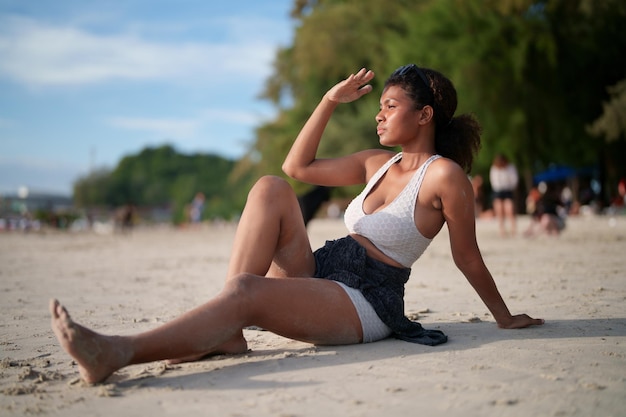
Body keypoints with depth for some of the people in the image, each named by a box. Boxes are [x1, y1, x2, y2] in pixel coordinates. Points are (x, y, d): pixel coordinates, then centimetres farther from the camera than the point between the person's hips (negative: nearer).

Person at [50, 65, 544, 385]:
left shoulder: (445, 175, -4)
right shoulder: (377, 163, 19)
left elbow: (468, 257, 3)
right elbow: (298, 166, 20)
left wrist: (505, 317, 9)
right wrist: (330, 101, 16)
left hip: (364, 303, -7)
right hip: (319, 272, 7)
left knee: (247, 291, -32)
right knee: (271, 188, -13)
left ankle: (116, 353, -46)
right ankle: (227, 330, -25)